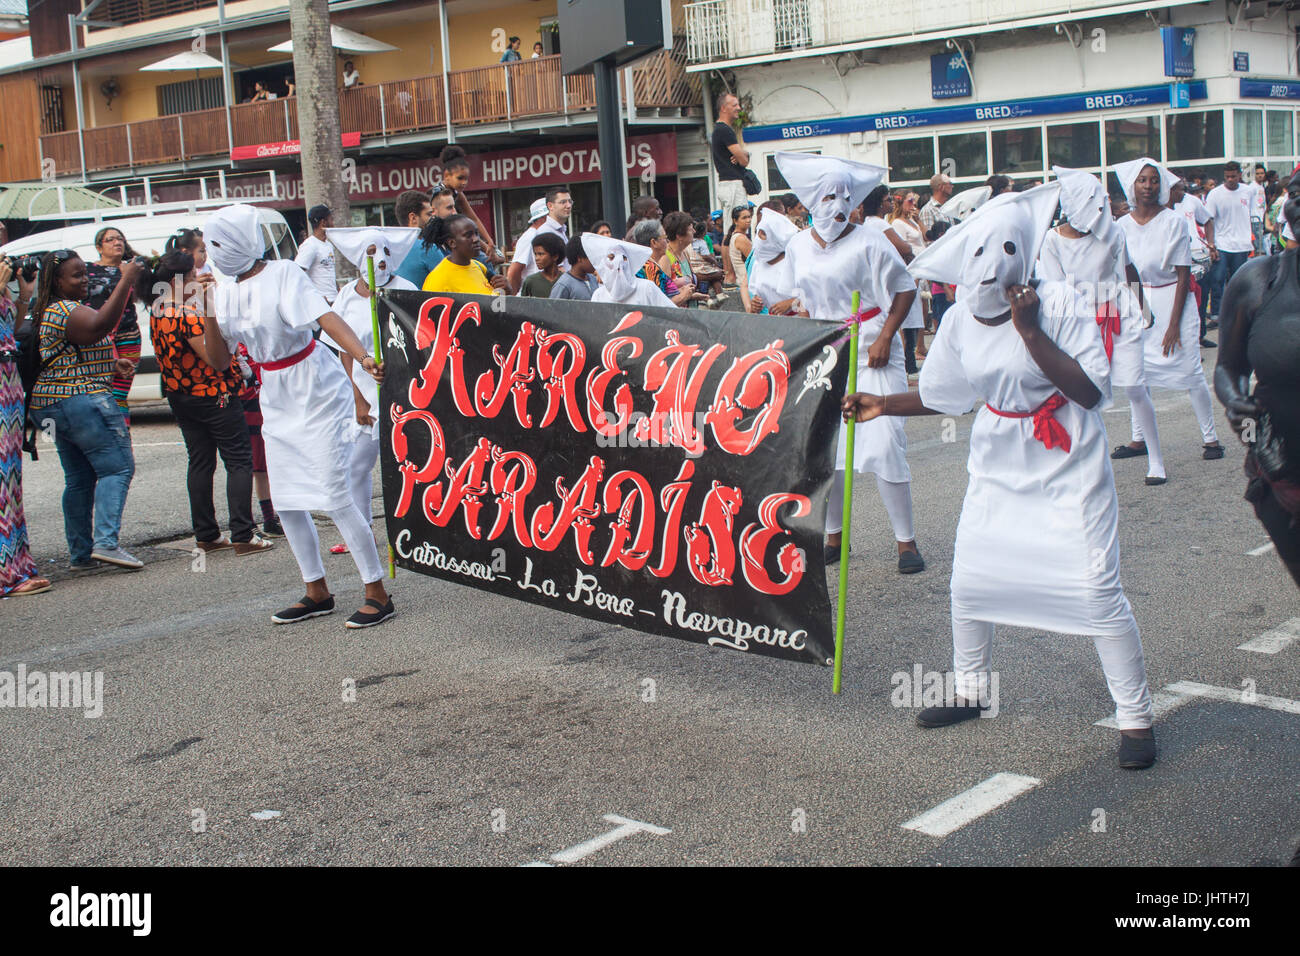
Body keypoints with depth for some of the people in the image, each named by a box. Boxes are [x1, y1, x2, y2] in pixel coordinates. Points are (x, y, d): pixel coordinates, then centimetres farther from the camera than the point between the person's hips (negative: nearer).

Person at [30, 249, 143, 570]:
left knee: (79, 479, 12)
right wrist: (126, 281, -31)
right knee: (117, 467, -11)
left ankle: (81, 554, 14)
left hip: (55, 406, 11)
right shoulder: (64, 311, -15)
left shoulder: (50, 311, 19)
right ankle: (107, 542, -21)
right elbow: (100, 325, -33)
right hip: (83, 400, -11)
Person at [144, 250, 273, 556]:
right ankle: (243, 536, -5)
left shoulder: (158, 310, 4)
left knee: (200, 463, 14)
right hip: (213, 395, -9)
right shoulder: (187, 315, -23)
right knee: (239, 462, -1)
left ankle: (206, 535, 17)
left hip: (180, 398, 9)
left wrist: (198, 291, 19)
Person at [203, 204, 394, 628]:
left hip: (318, 394, -7)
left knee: (335, 496, -11)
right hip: (278, 402, 8)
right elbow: (219, 359, 8)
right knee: (286, 502, 9)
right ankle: (317, 592, 23)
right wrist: (208, 314, -7)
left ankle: (377, 593, -2)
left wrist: (363, 358, -44)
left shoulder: (284, 275, -14)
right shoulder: (226, 291, 6)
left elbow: (327, 317, -28)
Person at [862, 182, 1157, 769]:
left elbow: (1091, 392, -26)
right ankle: (971, 693, 32)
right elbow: (946, 396, 14)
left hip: (1067, 465, -5)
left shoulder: (1061, 305, -18)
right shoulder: (960, 321, -2)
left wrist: (1031, 332, -29)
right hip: (999, 466, 5)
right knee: (969, 581, 9)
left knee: (1096, 589, -10)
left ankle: (1136, 718, 6)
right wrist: (882, 406, 6)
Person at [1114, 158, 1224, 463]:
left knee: (1190, 372, -5)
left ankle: (1211, 438, 6)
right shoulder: (1123, 225, 2)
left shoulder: (1173, 221, -9)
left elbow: (1184, 275, -9)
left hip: (1172, 299, -4)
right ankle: (1139, 440, 15)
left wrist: (1174, 323, -14)